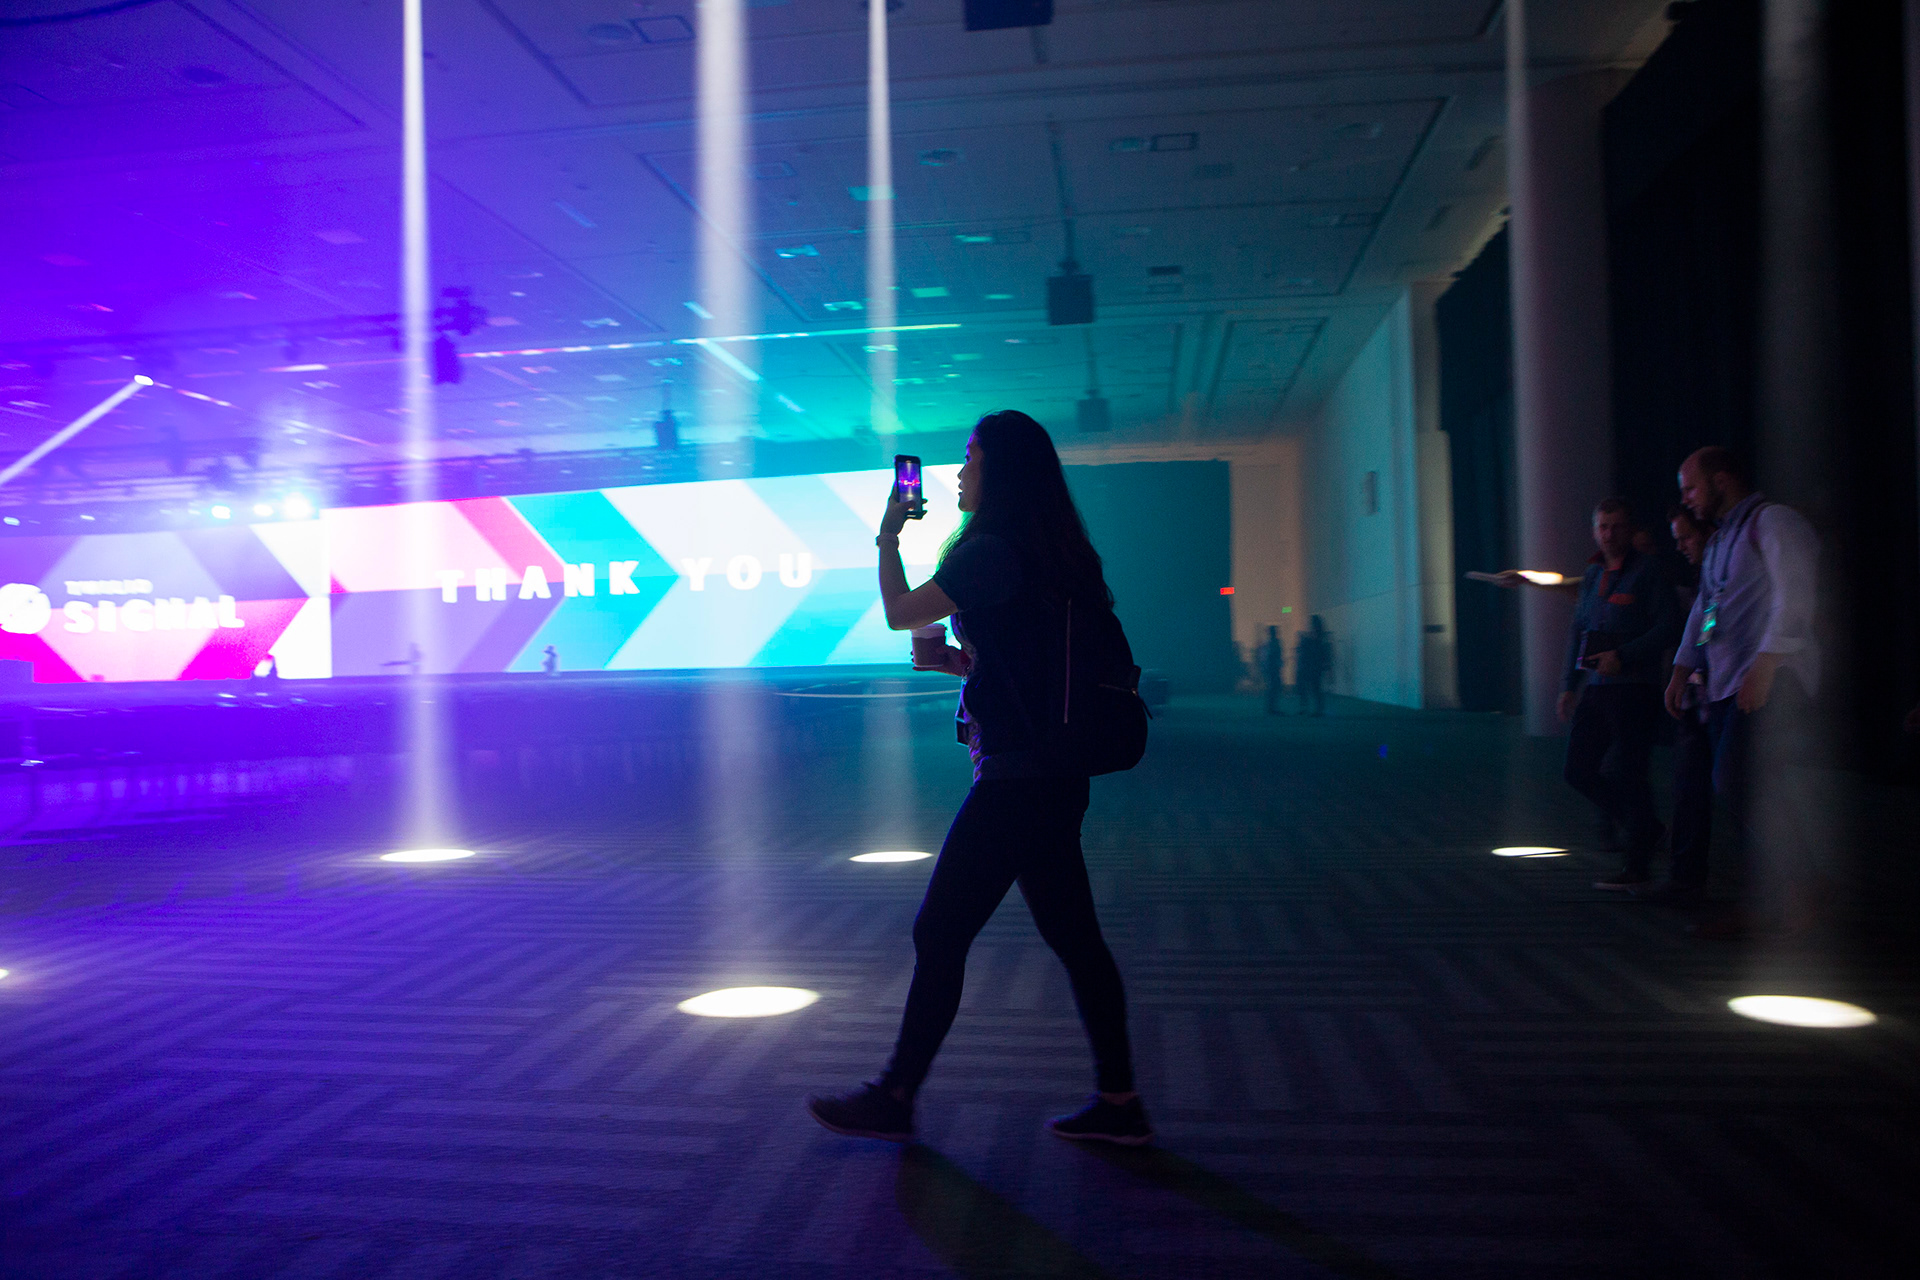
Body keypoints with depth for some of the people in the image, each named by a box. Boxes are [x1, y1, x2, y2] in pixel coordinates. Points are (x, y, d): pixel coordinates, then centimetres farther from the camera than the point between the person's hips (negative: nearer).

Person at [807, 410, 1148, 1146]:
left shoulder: (992, 554, -15)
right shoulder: (1051, 555, 14)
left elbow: (899, 613, -8)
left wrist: (887, 538, 7)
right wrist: (956, 661, 12)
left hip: (1015, 781, -9)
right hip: (1052, 776, 10)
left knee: (939, 936, 2)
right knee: (1074, 939, 12)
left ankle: (894, 1098, 15)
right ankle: (1118, 1103, 19)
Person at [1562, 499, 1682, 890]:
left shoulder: (1647, 571, -5)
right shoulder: (1592, 575, 16)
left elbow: (1668, 624, -13)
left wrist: (1623, 656, -20)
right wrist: (1569, 685, 15)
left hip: (1635, 687, -7)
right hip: (1595, 687, 7)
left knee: (1626, 773, -5)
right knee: (1579, 770, 5)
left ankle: (1637, 865, 7)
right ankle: (1647, 830, 23)